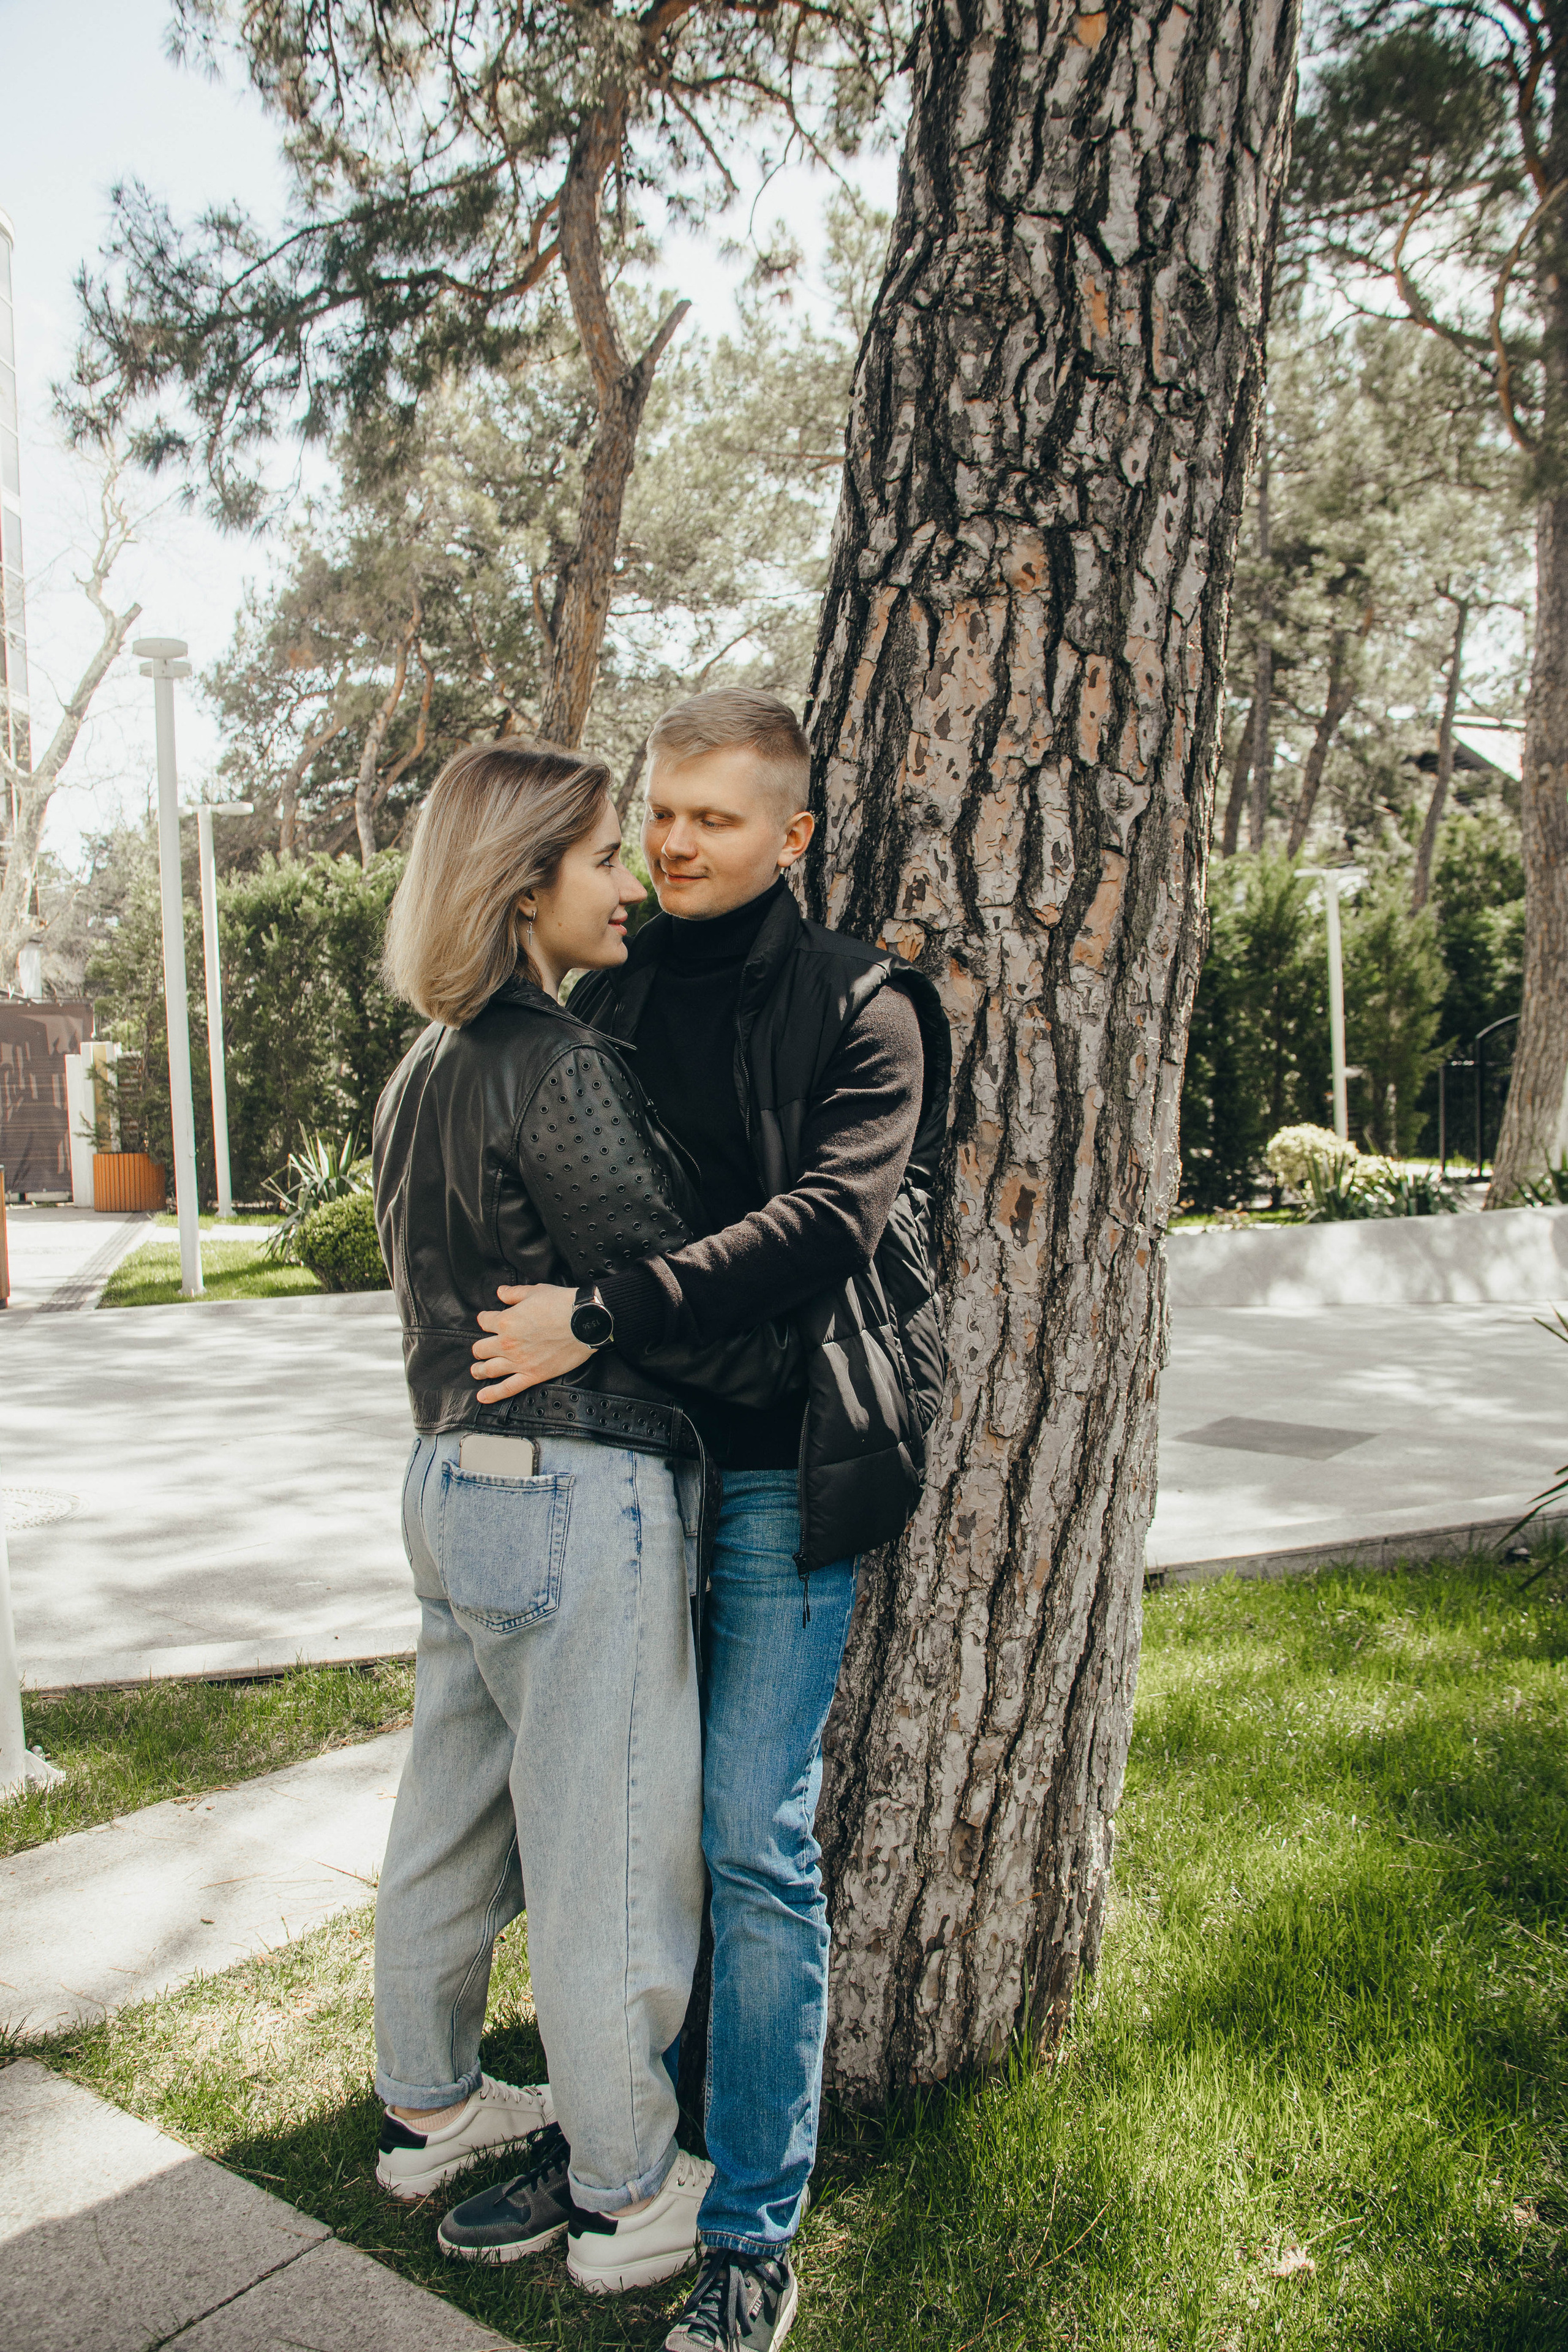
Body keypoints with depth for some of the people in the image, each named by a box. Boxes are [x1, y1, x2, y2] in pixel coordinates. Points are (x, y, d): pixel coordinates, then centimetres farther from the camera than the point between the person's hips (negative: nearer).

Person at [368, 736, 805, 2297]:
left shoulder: (423, 1075, 10)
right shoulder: (555, 1070, -19)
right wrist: (809, 1376, -5)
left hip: (454, 1476, 9)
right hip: (579, 1497, -9)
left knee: (453, 1817, 22)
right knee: (607, 1845, 6)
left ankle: (426, 2109, 42)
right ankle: (624, 2195, 25)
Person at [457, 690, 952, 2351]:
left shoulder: (861, 1006, -5)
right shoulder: (607, 996, 11)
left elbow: (825, 1218, -18)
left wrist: (605, 1317, -23)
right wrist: (520, 1319, 7)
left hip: (780, 1473, -5)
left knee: (753, 1842, -1)